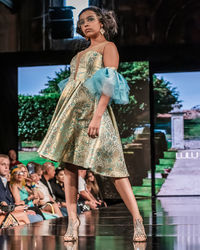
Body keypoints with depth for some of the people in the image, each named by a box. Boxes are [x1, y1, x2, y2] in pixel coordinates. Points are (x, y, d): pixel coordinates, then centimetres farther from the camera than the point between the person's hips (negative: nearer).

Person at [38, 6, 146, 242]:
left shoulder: (108, 47, 3)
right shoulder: (81, 54, 24)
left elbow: (109, 83, -9)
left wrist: (98, 115, -20)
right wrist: (64, 114, 13)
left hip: (93, 107, -7)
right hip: (71, 108, 8)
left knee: (112, 164, -13)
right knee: (68, 164, 0)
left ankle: (137, 219, -10)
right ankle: (72, 219, 3)